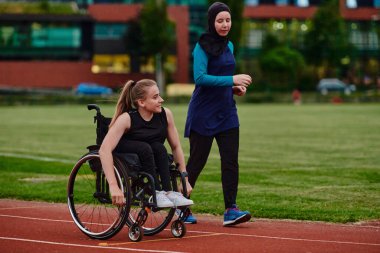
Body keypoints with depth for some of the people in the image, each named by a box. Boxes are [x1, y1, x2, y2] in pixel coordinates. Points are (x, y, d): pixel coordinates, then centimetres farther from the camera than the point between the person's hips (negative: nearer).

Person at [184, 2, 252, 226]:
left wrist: (235, 88, 5)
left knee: (231, 160, -3)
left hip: (226, 112, 7)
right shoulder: (203, 46, -10)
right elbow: (200, 77, -22)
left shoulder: (229, 46, 13)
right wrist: (232, 79, -25)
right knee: (197, 161, 0)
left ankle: (231, 209, -4)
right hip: (204, 113, -6)